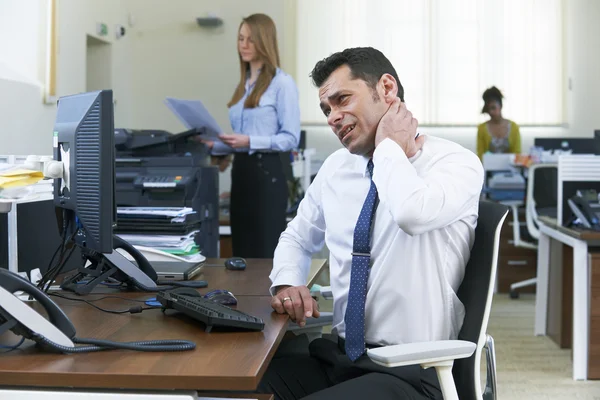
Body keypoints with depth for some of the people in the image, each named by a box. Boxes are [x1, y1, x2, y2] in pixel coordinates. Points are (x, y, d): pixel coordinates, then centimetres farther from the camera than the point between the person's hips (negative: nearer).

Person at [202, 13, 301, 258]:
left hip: (267, 171, -8)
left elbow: (290, 138, -14)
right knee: (241, 250, 11)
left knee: (266, 251, -4)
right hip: (241, 170, 8)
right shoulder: (244, 83, 16)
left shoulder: (282, 83, -9)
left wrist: (250, 142, -22)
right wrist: (213, 145, 3)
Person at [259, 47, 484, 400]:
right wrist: (288, 283, 2)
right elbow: (297, 239, 24)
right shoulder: (336, 167, 10)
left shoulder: (457, 162, -9)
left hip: (410, 371, -6)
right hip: (334, 354, 6)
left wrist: (388, 144, -14)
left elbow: (413, 213, -33)